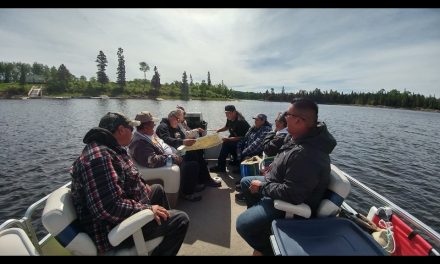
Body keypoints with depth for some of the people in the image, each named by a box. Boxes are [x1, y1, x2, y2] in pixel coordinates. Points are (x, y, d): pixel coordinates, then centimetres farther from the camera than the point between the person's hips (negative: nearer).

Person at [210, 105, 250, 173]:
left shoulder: (240, 121, -27)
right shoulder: (229, 119, 0)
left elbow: (241, 137, -29)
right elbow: (226, 127, 20)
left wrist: (228, 139, -35)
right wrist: (219, 130, 1)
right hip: (235, 137, 10)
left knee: (226, 143, -23)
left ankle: (221, 167, -15)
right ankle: (236, 162, 8)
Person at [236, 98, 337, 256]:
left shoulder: (306, 155, -38)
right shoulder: (307, 136, -4)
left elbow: (290, 194, -34)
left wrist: (262, 187, -21)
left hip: (294, 203, -10)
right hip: (279, 184, 10)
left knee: (242, 224, -18)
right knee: (246, 182, 20)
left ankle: (266, 249, 13)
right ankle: (255, 214, 38)